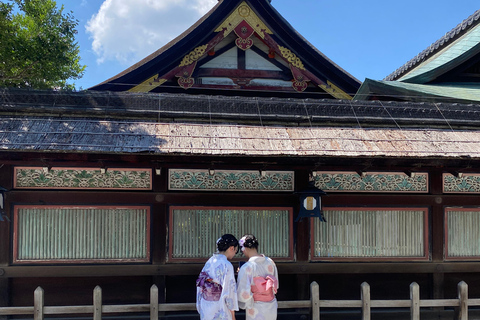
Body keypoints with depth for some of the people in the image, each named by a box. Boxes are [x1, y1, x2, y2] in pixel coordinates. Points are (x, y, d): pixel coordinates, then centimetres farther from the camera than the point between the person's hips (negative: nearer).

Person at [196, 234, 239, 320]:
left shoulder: (209, 262, 5)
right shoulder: (226, 265, -16)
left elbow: (200, 286, 10)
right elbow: (229, 291, -16)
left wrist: (200, 308, 19)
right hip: (220, 309, -7)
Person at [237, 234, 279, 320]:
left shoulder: (246, 268, -20)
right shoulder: (270, 262, -3)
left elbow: (244, 294, -20)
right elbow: (276, 286, 8)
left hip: (256, 309, -5)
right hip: (272, 307, 5)